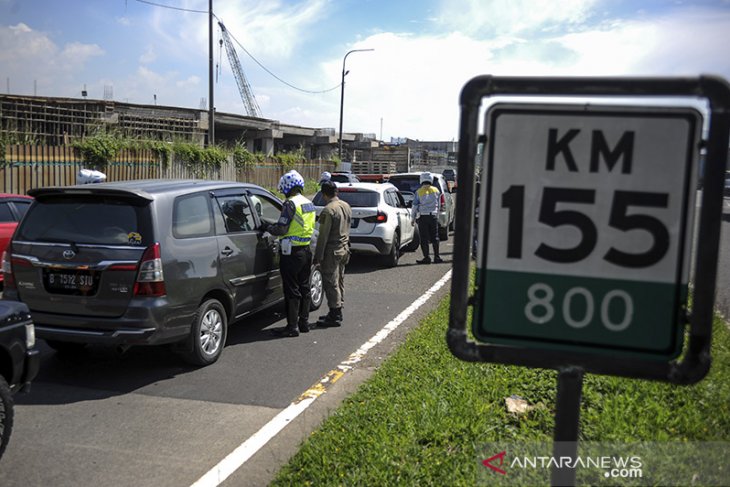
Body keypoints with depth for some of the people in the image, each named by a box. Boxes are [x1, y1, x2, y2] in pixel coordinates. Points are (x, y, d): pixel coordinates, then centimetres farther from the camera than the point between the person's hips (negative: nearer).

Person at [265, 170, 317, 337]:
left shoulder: (291, 204, -16)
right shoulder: (309, 204, 12)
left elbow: (282, 229, -19)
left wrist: (268, 228, 1)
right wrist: (276, 226, 20)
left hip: (292, 252, -9)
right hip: (306, 250, 9)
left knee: (292, 290, -2)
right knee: (304, 287, 15)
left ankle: (292, 326, 3)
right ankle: (304, 322, 24)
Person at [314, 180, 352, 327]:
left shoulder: (328, 210, -19)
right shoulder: (346, 206, 8)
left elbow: (323, 236, -18)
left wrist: (318, 255, -14)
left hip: (332, 251, -9)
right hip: (344, 248, 9)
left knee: (331, 283, -3)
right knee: (339, 282, 16)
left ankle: (335, 316, 0)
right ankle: (337, 312, 24)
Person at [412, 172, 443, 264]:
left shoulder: (419, 192, -5)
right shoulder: (436, 190, 5)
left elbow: (415, 206, -4)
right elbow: (438, 204, 14)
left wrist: (413, 218, 4)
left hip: (423, 217, -3)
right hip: (433, 215, 3)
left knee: (424, 238, 1)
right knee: (434, 237, 10)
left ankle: (426, 258, 0)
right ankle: (436, 257, 11)